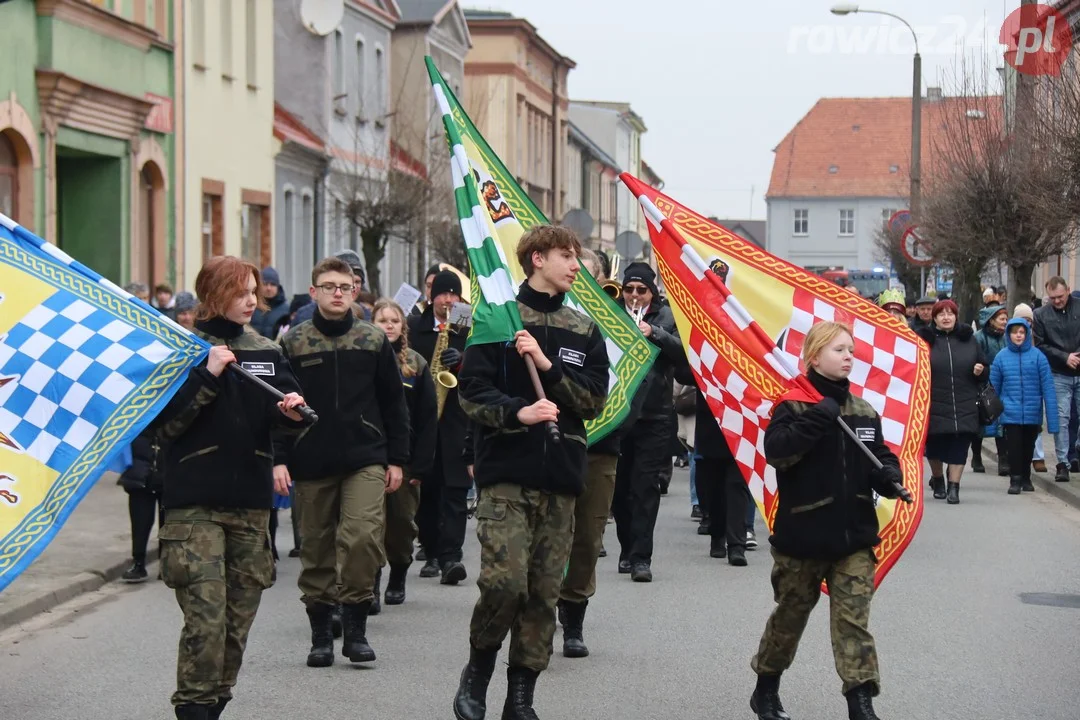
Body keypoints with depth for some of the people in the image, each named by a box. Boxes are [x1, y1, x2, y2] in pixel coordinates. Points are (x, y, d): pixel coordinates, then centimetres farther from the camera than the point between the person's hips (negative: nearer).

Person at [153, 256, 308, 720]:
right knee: (206, 616, -13)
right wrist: (207, 376, -16)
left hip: (252, 501, 5)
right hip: (195, 502, -5)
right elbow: (164, 423, -9)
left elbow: (282, 428, 13)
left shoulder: (266, 352, 12)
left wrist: (290, 413, -9)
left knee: (240, 615, 7)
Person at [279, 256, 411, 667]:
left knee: (363, 538, -16)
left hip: (365, 460, -1)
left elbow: (393, 404, 10)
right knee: (316, 550, 6)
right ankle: (321, 635, 17)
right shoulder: (293, 343, 4)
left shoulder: (374, 341, 6)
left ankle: (356, 627, -4)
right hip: (311, 464, 1)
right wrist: (277, 460, -2)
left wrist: (397, 459, 6)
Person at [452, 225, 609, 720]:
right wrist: (518, 412, -20)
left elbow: (594, 400, 4)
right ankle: (478, 670, 9)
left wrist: (548, 366, -8)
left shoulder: (584, 332, 13)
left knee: (543, 592, 4)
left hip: (560, 478, 4)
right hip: (505, 474, -4)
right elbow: (473, 393, -4)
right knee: (504, 581, -15)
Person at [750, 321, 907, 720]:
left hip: (855, 533, 3)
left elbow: (879, 457, 13)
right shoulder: (794, 406, -8)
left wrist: (889, 478, -9)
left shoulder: (865, 412, 7)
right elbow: (775, 451, -22)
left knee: (854, 617, -4)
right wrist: (815, 420, -28)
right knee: (791, 612, 13)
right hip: (803, 532, -3)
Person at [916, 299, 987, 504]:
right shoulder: (925, 340, 1)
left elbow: (983, 367, 18)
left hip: (964, 406, 1)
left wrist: (980, 371, -4)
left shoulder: (968, 339, 10)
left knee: (959, 447, -3)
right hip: (935, 405, -1)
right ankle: (937, 479, 34)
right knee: (935, 445, 9)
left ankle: (953, 486, 4)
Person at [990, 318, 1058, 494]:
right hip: (1011, 414, -1)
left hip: (1033, 414, 1)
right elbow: (994, 388, 4)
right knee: (1014, 446, -4)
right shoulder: (1001, 358, -2)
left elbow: (1047, 387, -6)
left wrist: (1052, 419, -11)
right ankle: (1015, 480, 10)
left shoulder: (1037, 356, -5)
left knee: (1028, 447, 14)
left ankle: (1026, 478, 31)